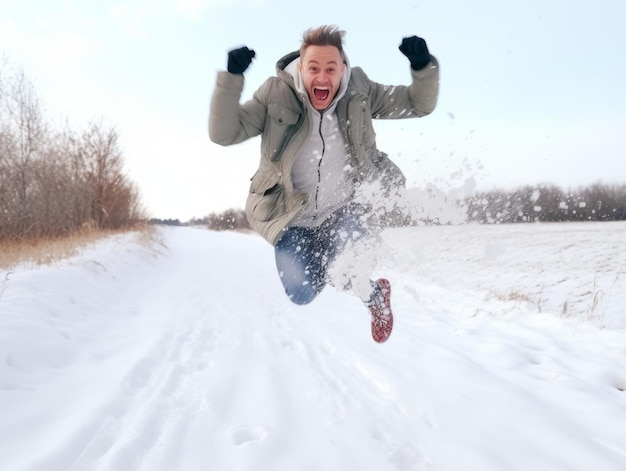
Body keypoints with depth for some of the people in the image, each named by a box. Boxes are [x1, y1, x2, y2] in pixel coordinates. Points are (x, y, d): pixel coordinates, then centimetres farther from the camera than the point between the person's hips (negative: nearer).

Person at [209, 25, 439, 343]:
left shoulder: (359, 92, -8)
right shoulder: (276, 95, -14)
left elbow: (419, 104, -3)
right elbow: (224, 133, -20)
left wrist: (424, 66, -24)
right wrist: (231, 78, -34)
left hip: (344, 211, 0)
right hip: (293, 218, 1)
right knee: (301, 293, -12)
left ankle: (373, 294, 12)